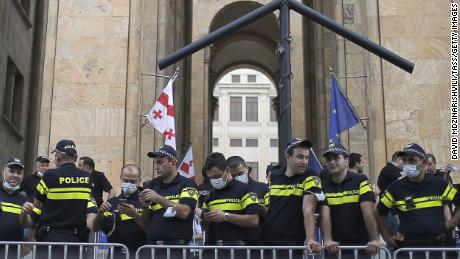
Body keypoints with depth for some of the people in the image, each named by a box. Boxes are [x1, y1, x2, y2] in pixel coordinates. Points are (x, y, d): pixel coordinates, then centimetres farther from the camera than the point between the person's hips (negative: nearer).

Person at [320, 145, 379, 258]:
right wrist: (328, 240, -22)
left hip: (361, 244, -2)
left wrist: (375, 239, -21)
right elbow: (325, 215, -9)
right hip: (335, 247, 2)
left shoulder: (361, 181, -4)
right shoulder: (324, 186, 3)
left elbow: (368, 211, -13)